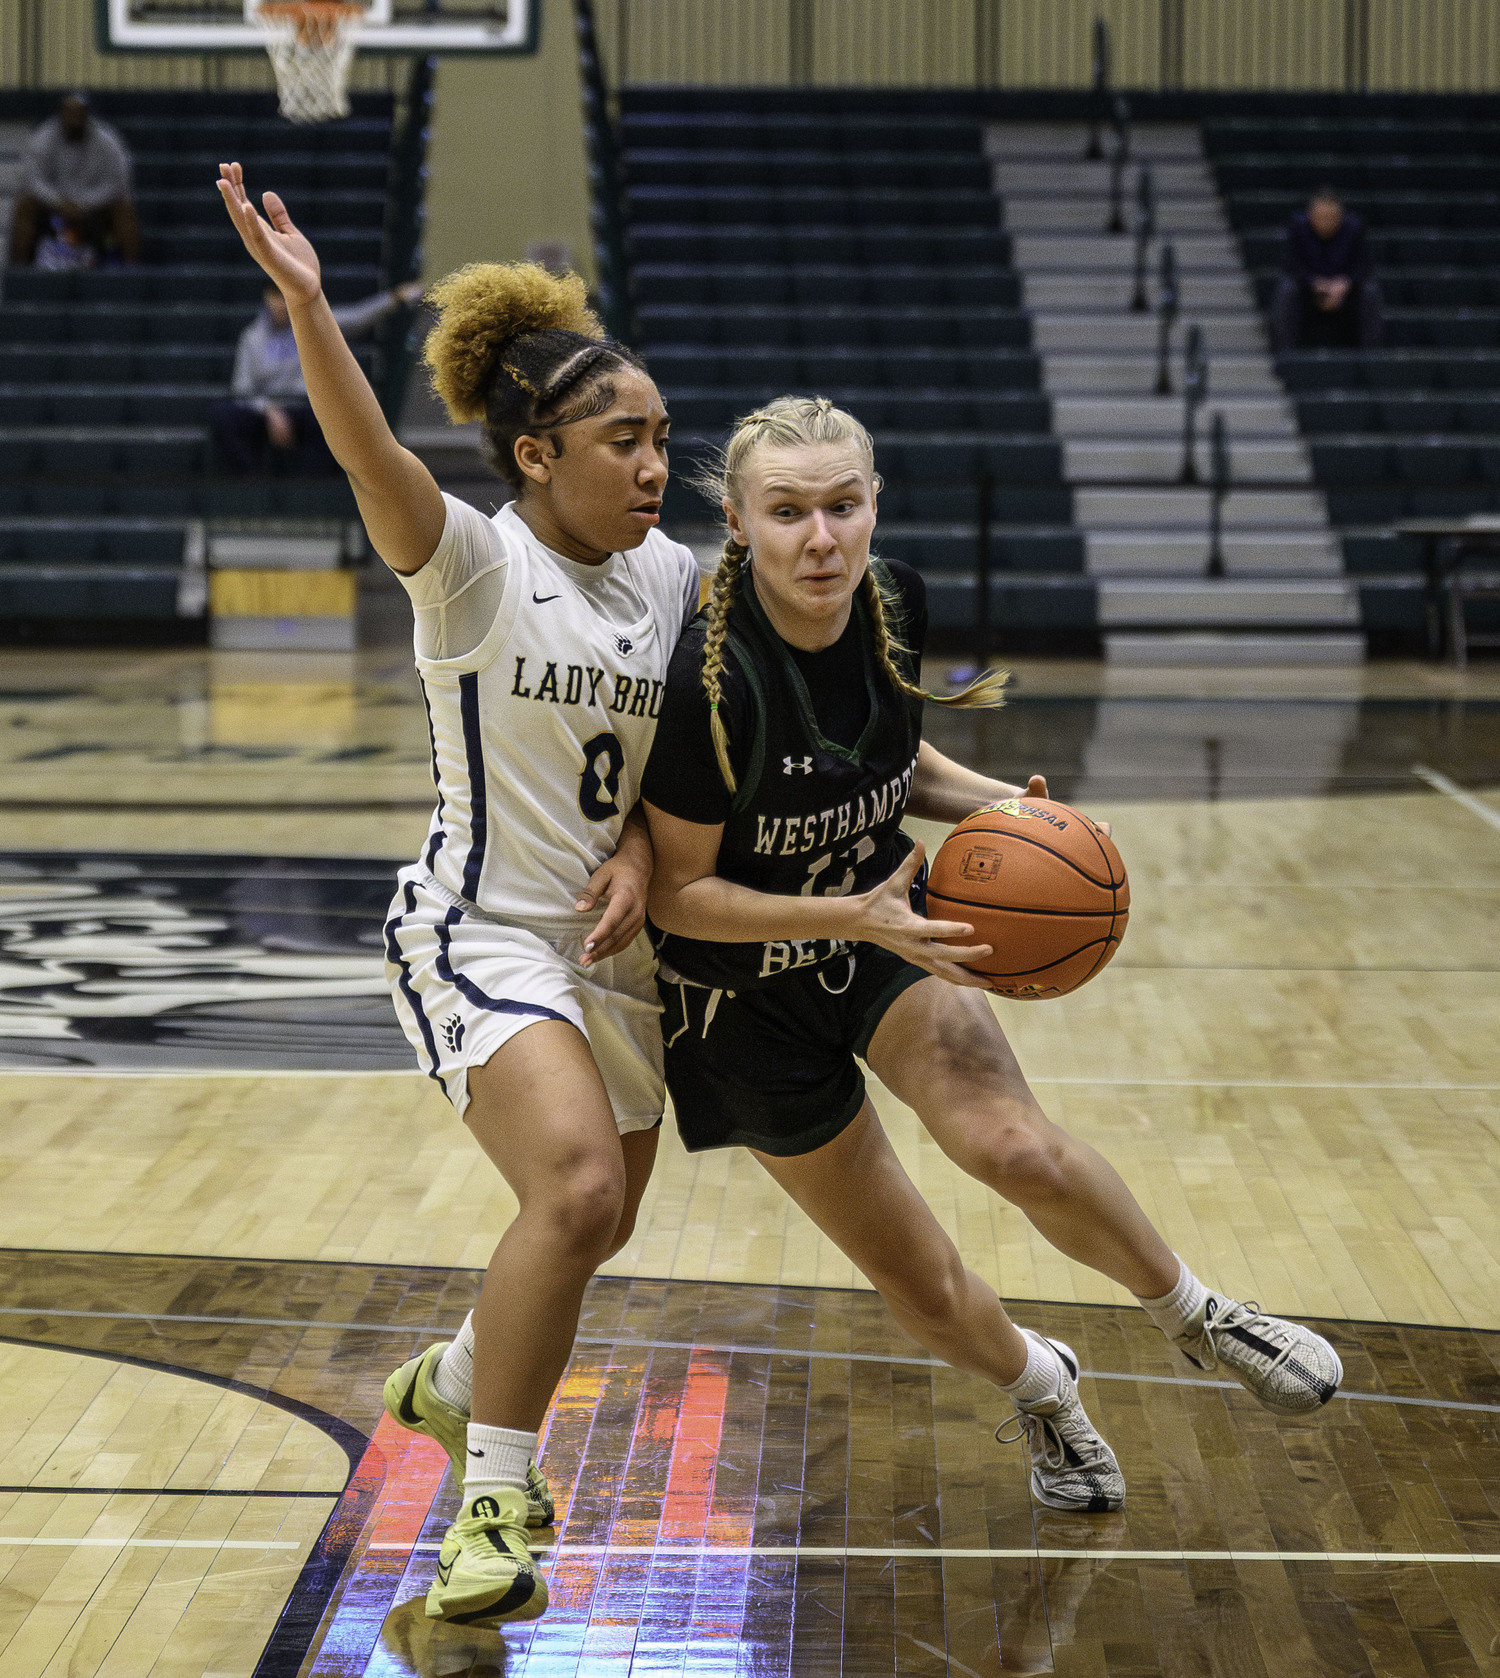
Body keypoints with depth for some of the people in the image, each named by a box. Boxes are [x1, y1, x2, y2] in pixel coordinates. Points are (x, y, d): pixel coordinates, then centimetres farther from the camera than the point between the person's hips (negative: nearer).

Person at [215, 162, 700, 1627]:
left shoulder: (670, 576, 4)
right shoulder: (474, 566, -14)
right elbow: (374, 463, -33)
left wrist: (640, 845, -8)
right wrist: (308, 309, -49)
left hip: (612, 947, 7)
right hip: (479, 938, -7)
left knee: (591, 1227, 20)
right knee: (575, 1190, -28)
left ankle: (449, 1386, 51)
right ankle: (492, 1509, -15)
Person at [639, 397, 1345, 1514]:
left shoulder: (893, 606, -11)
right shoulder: (710, 677, -29)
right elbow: (675, 889, -20)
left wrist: (997, 807, -10)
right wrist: (851, 916, -31)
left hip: (885, 932, 3)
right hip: (751, 995, -3)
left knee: (1016, 1147, -24)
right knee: (919, 1282, 3)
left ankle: (1196, 1315, 2)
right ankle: (1039, 1387, 36)